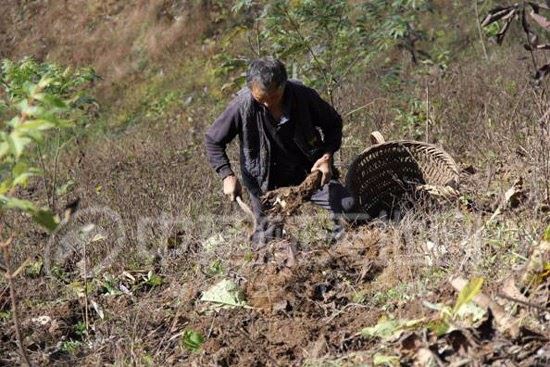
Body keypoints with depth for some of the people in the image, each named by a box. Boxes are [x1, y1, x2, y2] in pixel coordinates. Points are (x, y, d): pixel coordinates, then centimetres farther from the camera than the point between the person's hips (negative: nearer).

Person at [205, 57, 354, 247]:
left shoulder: (303, 95, -20)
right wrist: (227, 176, -20)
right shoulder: (243, 104, -23)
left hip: (308, 170, 1)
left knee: (346, 204, -12)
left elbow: (333, 124, 0)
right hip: (266, 180, -1)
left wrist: (327, 156, -15)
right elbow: (213, 140, -9)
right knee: (268, 238, -1)